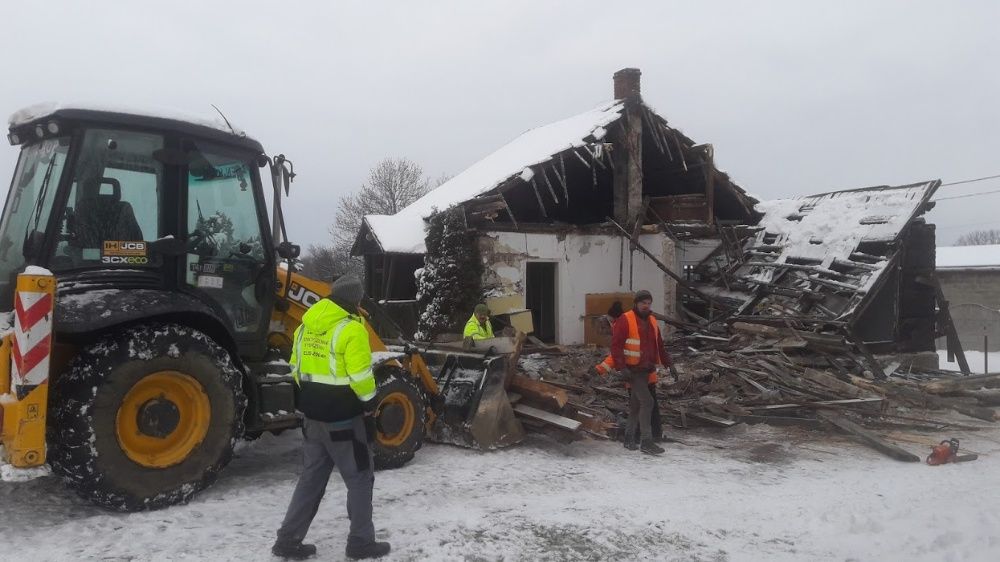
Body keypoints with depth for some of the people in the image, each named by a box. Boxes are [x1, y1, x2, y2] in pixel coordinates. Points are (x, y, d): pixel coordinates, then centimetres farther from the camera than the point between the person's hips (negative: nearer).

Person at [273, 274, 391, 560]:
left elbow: (296, 368, 13)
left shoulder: (306, 325, 7)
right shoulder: (351, 329, -17)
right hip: (344, 417, -7)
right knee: (359, 477, 7)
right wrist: (369, 405, -5)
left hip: (313, 414, 7)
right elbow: (360, 377, -20)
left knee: (312, 477, 17)